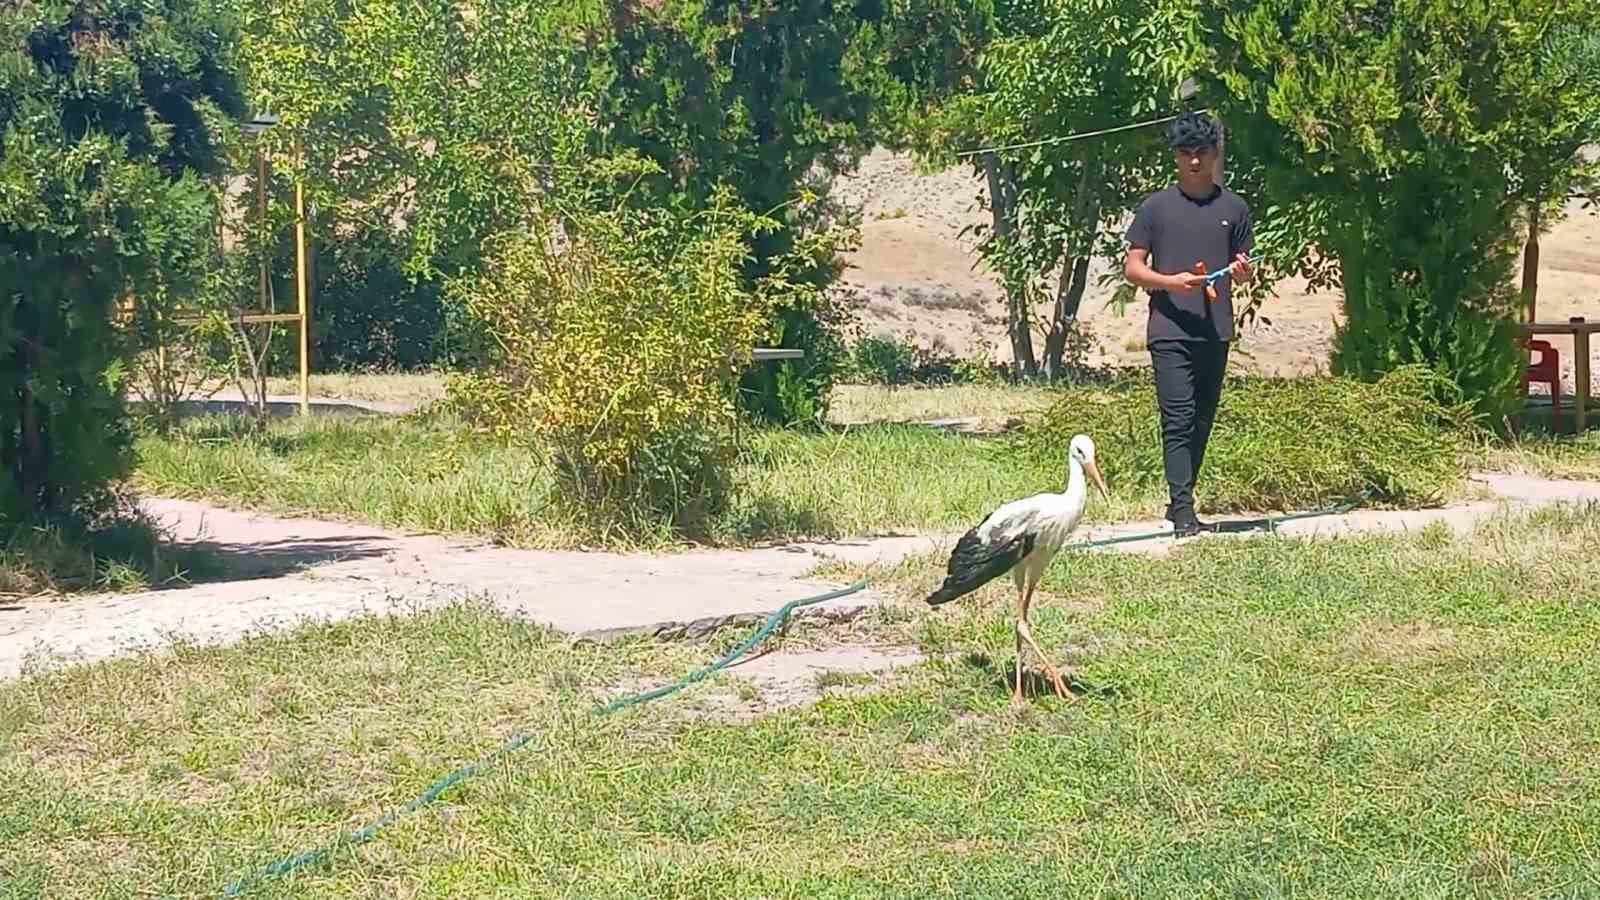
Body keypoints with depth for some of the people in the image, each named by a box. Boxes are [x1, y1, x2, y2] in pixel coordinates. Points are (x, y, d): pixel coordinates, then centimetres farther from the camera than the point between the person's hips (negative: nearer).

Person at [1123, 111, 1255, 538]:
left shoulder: (1233, 207, 11)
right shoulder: (1156, 206, 4)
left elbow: (1244, 271, 17)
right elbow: (1132, 267, 4)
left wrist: (1242, 272, -7)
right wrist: (1173, 281, -14)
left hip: (1216, 332, 3)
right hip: (1170, 330, -3)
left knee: (1202, 421, 8)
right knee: (1178, 420, -11)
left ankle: (1180, 502, 20)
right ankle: (1183, 515, -13)